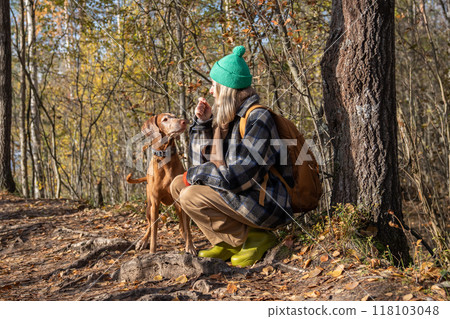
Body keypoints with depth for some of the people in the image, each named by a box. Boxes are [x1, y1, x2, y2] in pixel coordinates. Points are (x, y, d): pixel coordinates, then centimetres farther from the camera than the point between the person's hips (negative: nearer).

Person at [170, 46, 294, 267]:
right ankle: (228, 243, 7)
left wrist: (195, 174, -12)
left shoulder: (257, 119, -20)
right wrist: (202, 123, -2)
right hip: (237, 196, 9)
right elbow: (201, 162, 10)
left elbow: (238, 176, -26)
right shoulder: (226, 117, 7)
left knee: (191, 197, -19)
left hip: (265, 205, -9)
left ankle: (255, 237, -6)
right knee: (178, 184, 5)